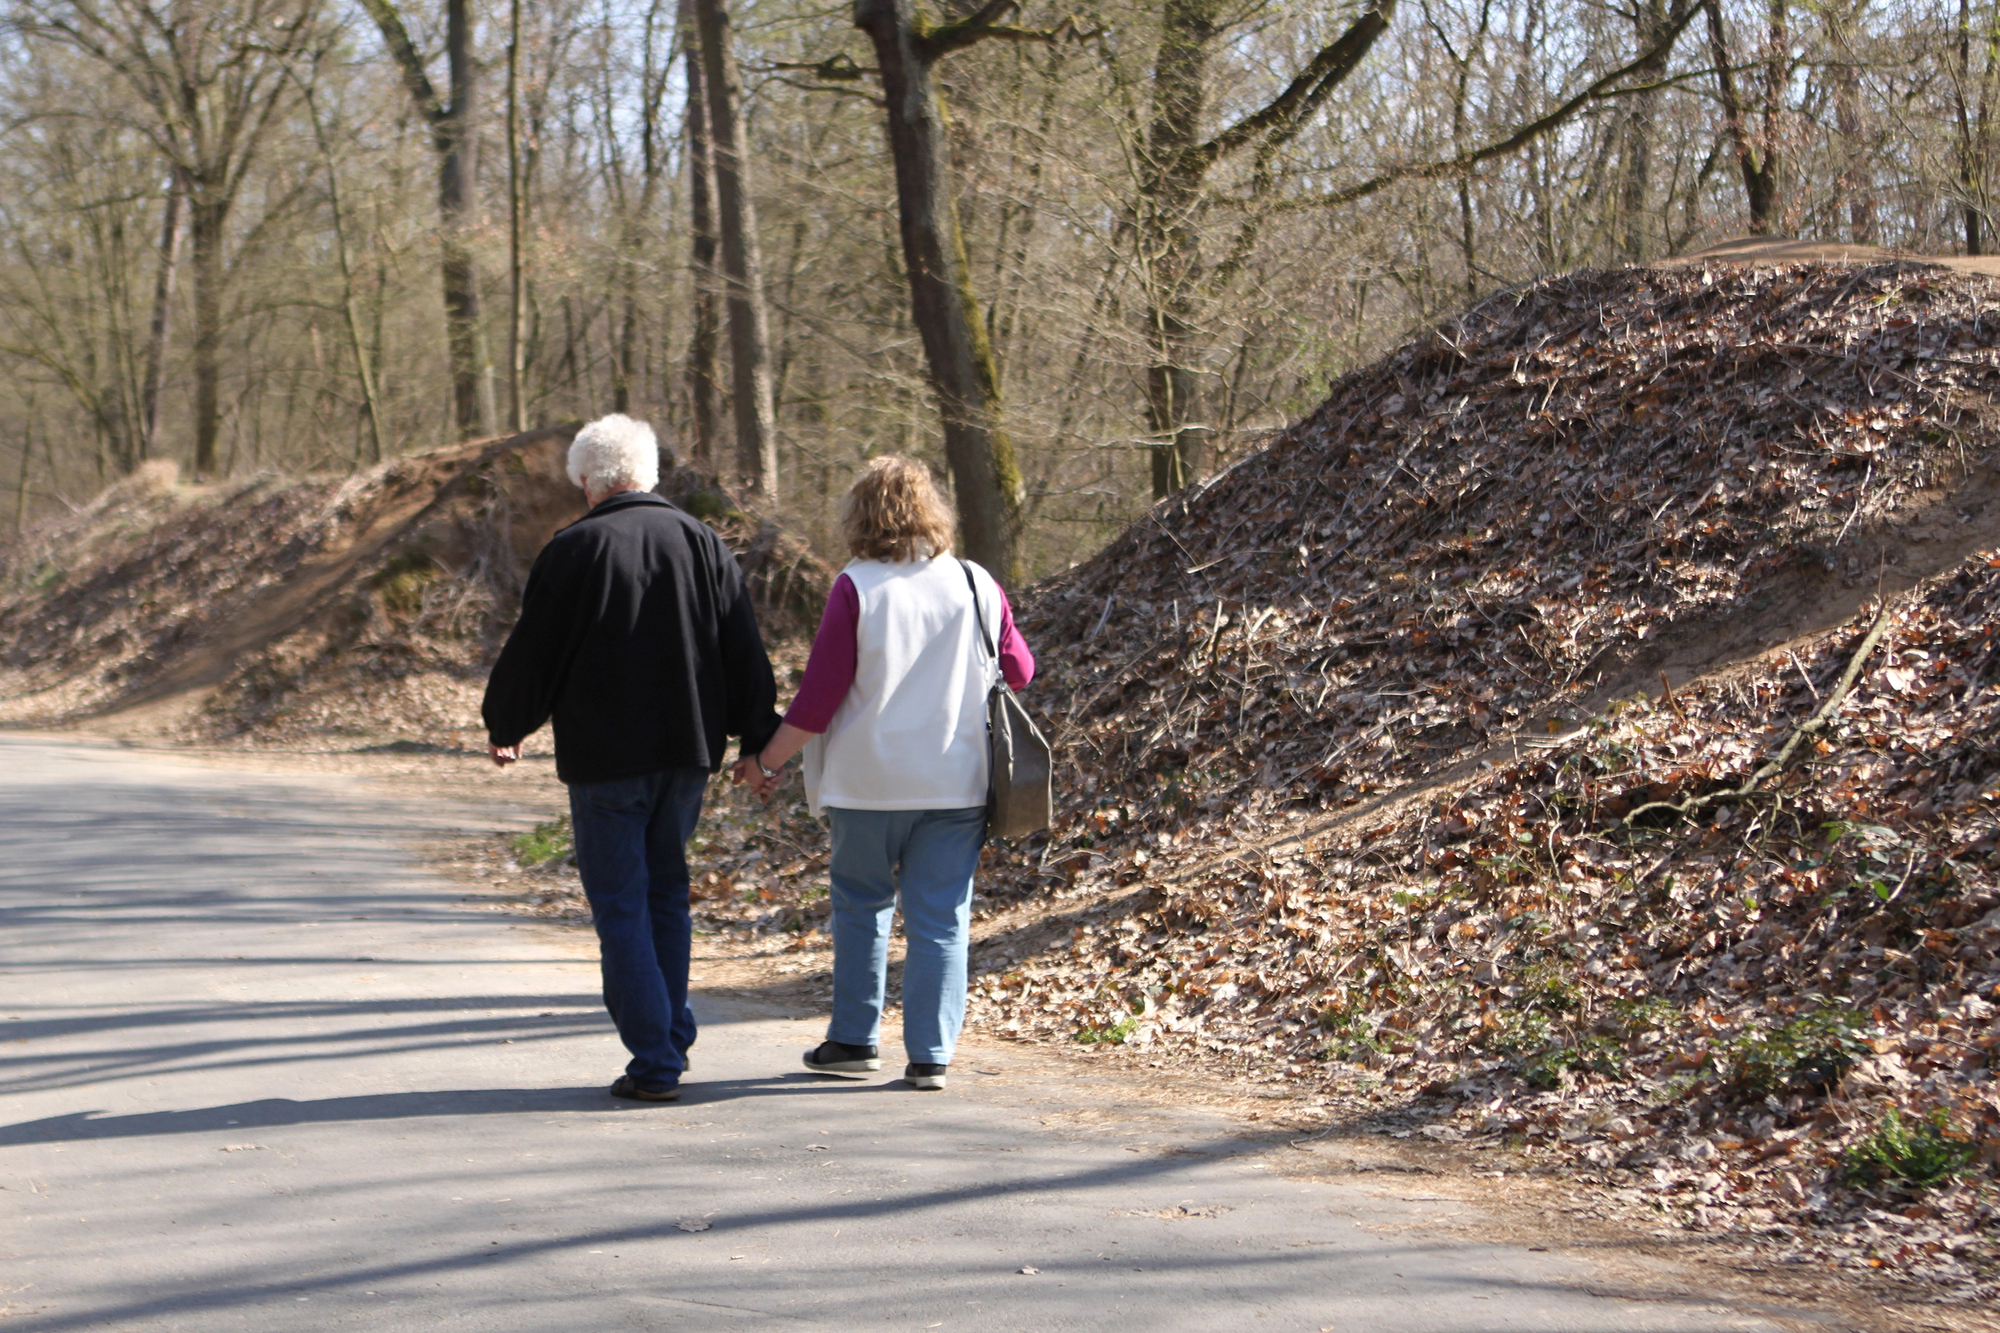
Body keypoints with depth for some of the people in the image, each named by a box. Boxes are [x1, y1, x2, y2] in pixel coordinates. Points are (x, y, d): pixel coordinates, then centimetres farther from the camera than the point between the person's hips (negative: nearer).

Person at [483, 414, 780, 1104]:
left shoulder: (573, 550, -9)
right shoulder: (701, 542, 4)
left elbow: (532, 653, -4)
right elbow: (743, 653, 6)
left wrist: (504, 727, 13)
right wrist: (759, 739, 15)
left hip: (604, 758, -5)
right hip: (687, 752, 5)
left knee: (621, 905, 1)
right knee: (666, 890, 20)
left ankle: (655, 1062, -2)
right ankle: (673, 1039, 23)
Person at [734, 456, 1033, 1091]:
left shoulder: (856, 590, -9)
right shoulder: (977, 587, 0)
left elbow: (819, 696, -9)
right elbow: (1020, 671, 12)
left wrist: (765, 760, 2)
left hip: (870, 781, -2)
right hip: (958, 782, 2)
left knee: (861, 904, 16)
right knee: (941, 919, 6)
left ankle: (855, 1039, 20)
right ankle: (931, 1055, 5)